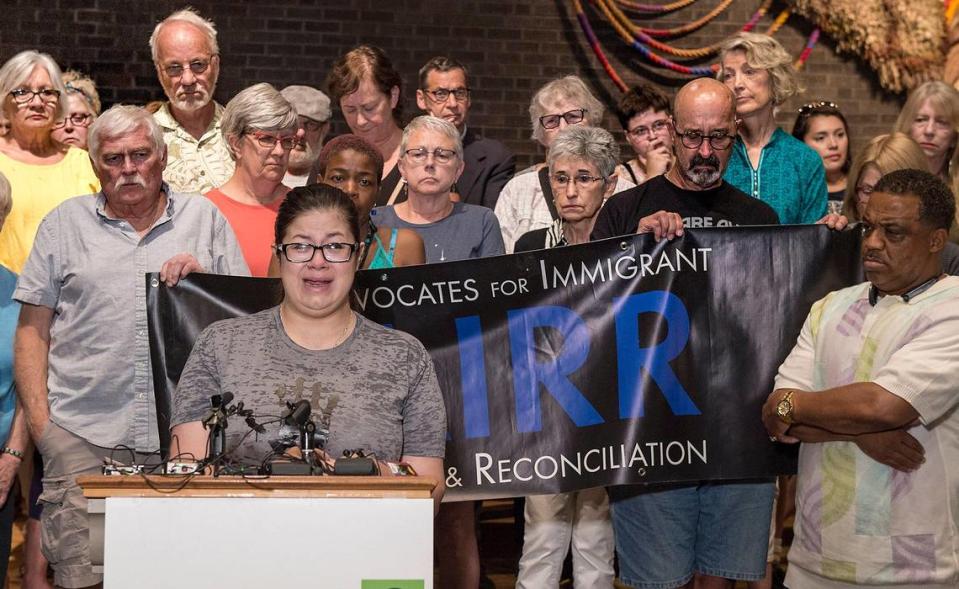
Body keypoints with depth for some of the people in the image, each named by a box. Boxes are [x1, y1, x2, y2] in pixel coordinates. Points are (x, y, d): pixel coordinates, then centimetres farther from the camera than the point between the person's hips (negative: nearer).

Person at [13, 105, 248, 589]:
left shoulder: (204, 218, 13)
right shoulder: (65, 223, 13)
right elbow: (33, 329, 10)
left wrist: (204, 279, -6)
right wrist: (38, 418, 1)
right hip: (82, 433, 0)